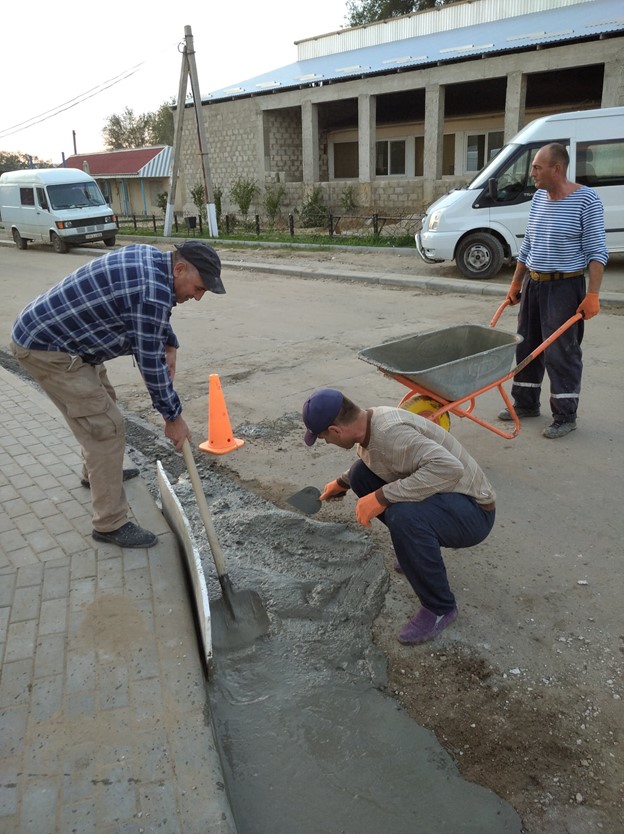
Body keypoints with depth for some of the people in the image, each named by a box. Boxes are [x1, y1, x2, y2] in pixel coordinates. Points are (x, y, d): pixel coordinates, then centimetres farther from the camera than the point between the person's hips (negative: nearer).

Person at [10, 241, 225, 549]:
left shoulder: (151, 257, 3)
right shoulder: (153, 289, -27)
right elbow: (149, 361, -21)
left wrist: (170, 345, 13)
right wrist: (173, 416, -11)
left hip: (51, 330, 11)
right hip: (46, 346, -11)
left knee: (99, 402, 26)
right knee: (106, 426, -10)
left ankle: (97, 473, 47)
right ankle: (110, 524, -1)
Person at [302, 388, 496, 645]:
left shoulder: (390, 432, -30)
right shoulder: (369, 422, -2)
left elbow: (449, 468, -42)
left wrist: (382, 497, -38)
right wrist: (342, 483, 29)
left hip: (472, 510, -9)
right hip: (437, 498, 9)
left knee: (404, 515, -37)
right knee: (361, 472, 7)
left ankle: (440, 608, -11)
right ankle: (415, 550, 18)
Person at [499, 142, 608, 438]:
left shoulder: (586, 200, -12)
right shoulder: (538, 197, 8)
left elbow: (596, 252, -13)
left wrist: (592, 295, -20)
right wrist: (516, 282, 16)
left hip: (565, 287, -7)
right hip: (532, 283, 7)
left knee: (561, 353, -3)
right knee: (527, 347, 12)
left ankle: (565, 416, 8)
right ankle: (525, 404, 26)